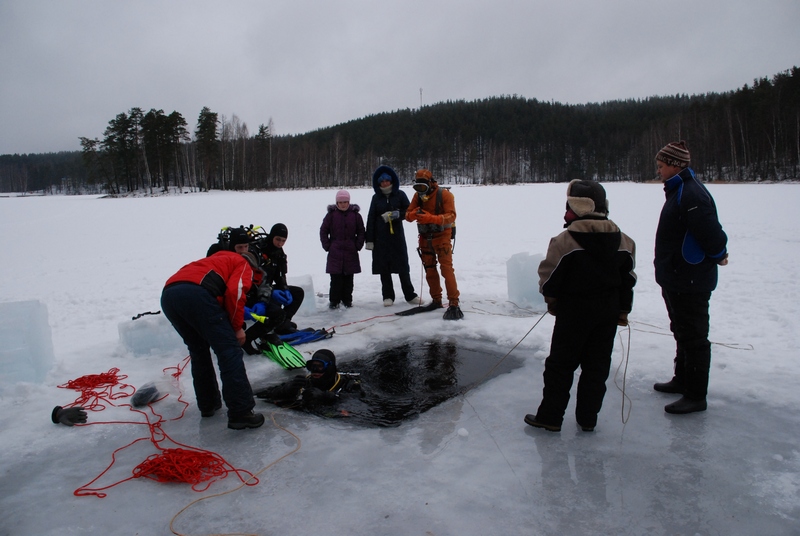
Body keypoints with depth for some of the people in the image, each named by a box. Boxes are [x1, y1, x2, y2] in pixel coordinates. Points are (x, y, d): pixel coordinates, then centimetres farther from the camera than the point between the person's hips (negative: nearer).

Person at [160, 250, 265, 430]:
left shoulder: (218, 261, 41)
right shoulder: (244, 266, 20)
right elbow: (234, 292, -2)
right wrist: (238, 327, 6)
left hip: (167, 294, 8)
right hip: (196, 293, -8)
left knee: (198, 351, 24)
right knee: (229, 351, -3)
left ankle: (208, 404, 30)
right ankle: (241, 413, -5)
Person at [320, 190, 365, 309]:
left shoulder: (355, 215, 3)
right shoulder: (331, 214, 0)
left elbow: (361, 232, 9)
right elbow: (323, 231, 5)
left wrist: (358, 245, -1)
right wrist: (327, 246, -2)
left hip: (351, 252, 1)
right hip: (335, 252, -1)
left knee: (348, 278, 8)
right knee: (335, 278, -2)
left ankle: (347, 299, 19)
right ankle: (334, 300, 7)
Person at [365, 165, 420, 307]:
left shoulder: (400, 194, 1)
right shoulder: (376, 198, 5)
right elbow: (371, 219, 4)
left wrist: (396, 214, -19)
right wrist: (369, 239, -1)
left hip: (397, 236, -1)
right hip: (381, 237, 2)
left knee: (403, 266, 2)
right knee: (384, 267, 3)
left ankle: (410, 295, 13)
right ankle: (388, 296, 13)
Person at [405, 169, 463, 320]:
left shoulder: (444, 195, -15)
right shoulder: (417, 196, 1)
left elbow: (451, 216, -23)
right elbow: (408, 215, -3)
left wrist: (431, 218, -38)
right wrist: (413, 214, -28)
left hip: (442, 236, -6)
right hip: (425, 237, 6)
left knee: (446, 268, -16)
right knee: (429, 270, 13)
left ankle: (454, 304, -16)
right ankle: (436, 300, 27)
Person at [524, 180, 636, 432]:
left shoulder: (564, 241, -17)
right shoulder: (623, 241, 1)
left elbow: (549, 275, -11)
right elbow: (628, 279, 8)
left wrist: (551, 299, 8)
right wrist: (623, 310, 17)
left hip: (574, 310, -5)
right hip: (609, 310, 5)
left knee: (561, 364, 6)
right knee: (597, 364, 13)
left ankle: (550, 417, 11)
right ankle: (588, 418, 20)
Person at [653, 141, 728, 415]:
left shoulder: (691, 194, -23)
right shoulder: (678, 191, 13)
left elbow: (710, 232, -28)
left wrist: (718, 256, -11)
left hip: (691, 282, -11)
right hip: (677, 279, 11)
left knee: (693, 337, -2)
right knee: (682, 332, 22)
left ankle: (696, 396, 8)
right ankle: (682, 380, 37)